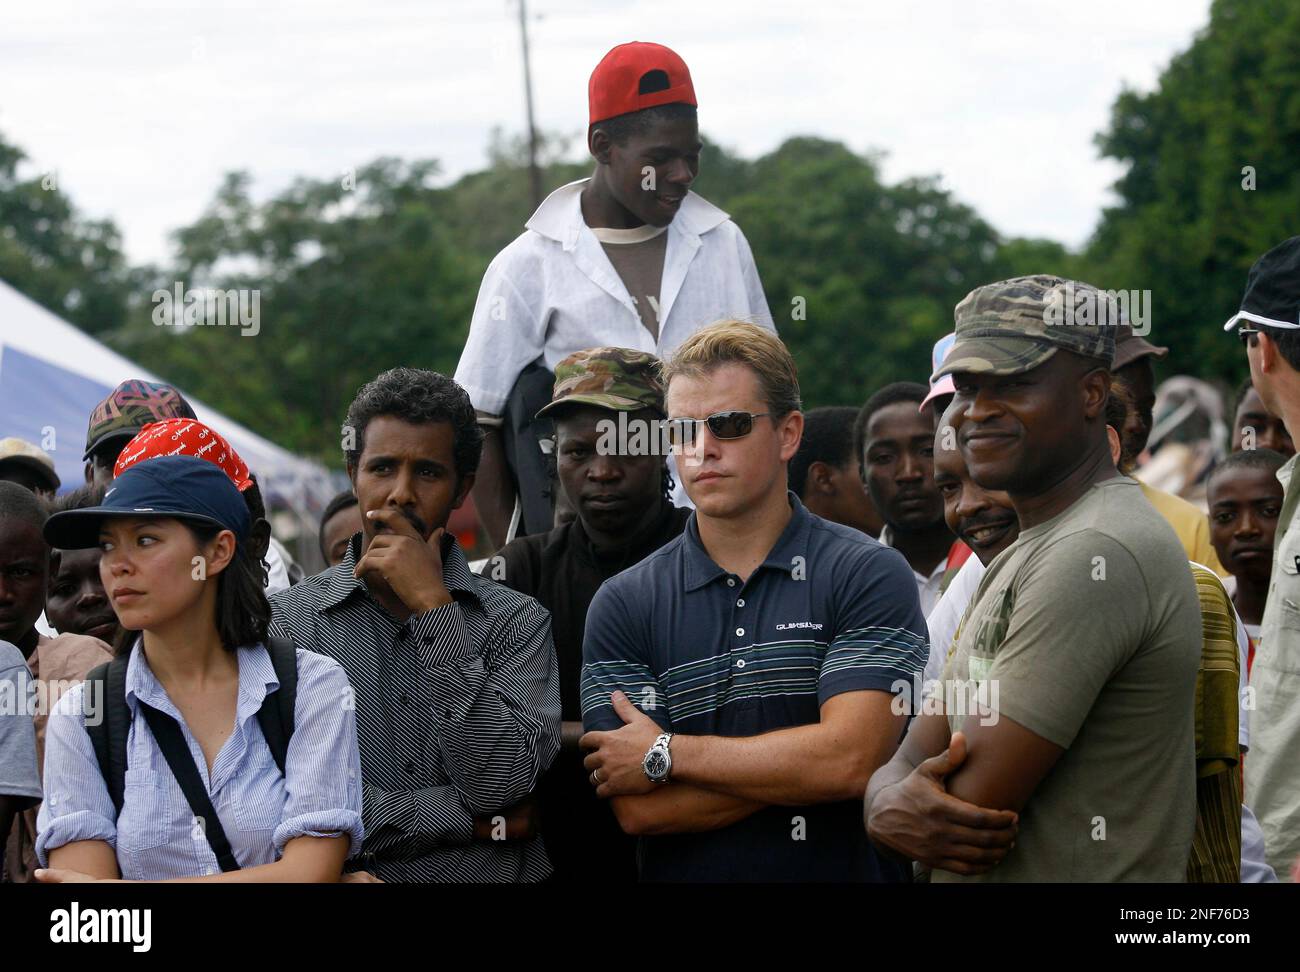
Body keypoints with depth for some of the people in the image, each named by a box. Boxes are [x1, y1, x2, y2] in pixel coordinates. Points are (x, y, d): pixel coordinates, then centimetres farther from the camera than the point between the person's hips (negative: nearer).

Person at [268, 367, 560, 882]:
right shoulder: (290, 618, 5)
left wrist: (433, 605, -8)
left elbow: (498, 783, -7)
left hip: (491, 878, 1)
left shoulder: (517, 621, 7)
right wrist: (472, 818, -5)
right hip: (342, 880, -1)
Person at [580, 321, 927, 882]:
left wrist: (666, 754, -14)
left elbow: (851, 759, -20)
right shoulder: (624, 604, -2)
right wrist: (803, 763, -18)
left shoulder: (867, 576, -8)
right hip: (681, 877, 1)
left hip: (846, 870, -1)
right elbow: (637, 810, -10)